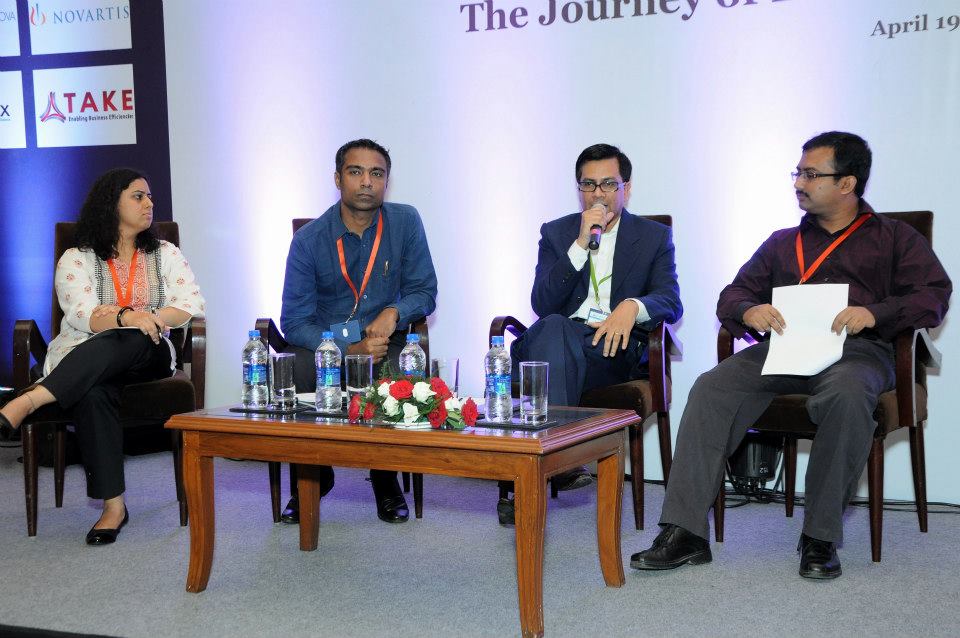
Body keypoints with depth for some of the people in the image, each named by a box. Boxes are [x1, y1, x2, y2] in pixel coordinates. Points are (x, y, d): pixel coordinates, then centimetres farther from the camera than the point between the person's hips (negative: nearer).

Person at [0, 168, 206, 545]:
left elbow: (193, 305, 0)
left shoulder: (165, 254, 15)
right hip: (83, 361, -1)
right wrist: (127, 318, -32)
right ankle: (113, 505, -40)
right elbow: (82, 316, -11)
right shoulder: (76, 259, 6)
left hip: (147, 356, 1)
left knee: (120, 343, -37)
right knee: (94, 392, -39)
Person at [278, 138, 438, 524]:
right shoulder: (309, 239, -7)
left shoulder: (406, 223, -3)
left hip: (384, 338, 0)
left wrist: (394, 312, -21)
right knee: (292, 373, -32)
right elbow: (294, 322, -9)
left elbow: (424, 292, 2)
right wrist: (349, 349, -25)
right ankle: (313, 478, -3)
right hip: (325, 342, 0)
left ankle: (386, 482, -5)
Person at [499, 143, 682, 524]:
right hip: (556, 338, 1)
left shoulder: (654, 237, 14)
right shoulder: (556, 233, 17)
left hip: (615, 348, -1)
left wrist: (632, 306, -24)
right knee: (552, 328, -37)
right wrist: (581, 244, -7)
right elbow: (541, 304, 1)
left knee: (552, 339, -35)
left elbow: (671, 302, 0)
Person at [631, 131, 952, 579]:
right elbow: (732, 294, 22)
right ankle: (685, 532, -30)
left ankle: (820, 538, -29)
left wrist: (875, 313, -16)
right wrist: (750, 311, -3)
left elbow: (934, 295, 3)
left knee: (846, 394, -40)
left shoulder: (894, 238, 17)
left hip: (856, 349, -3)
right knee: (711, 387, -25)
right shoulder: (783, 243, 29)